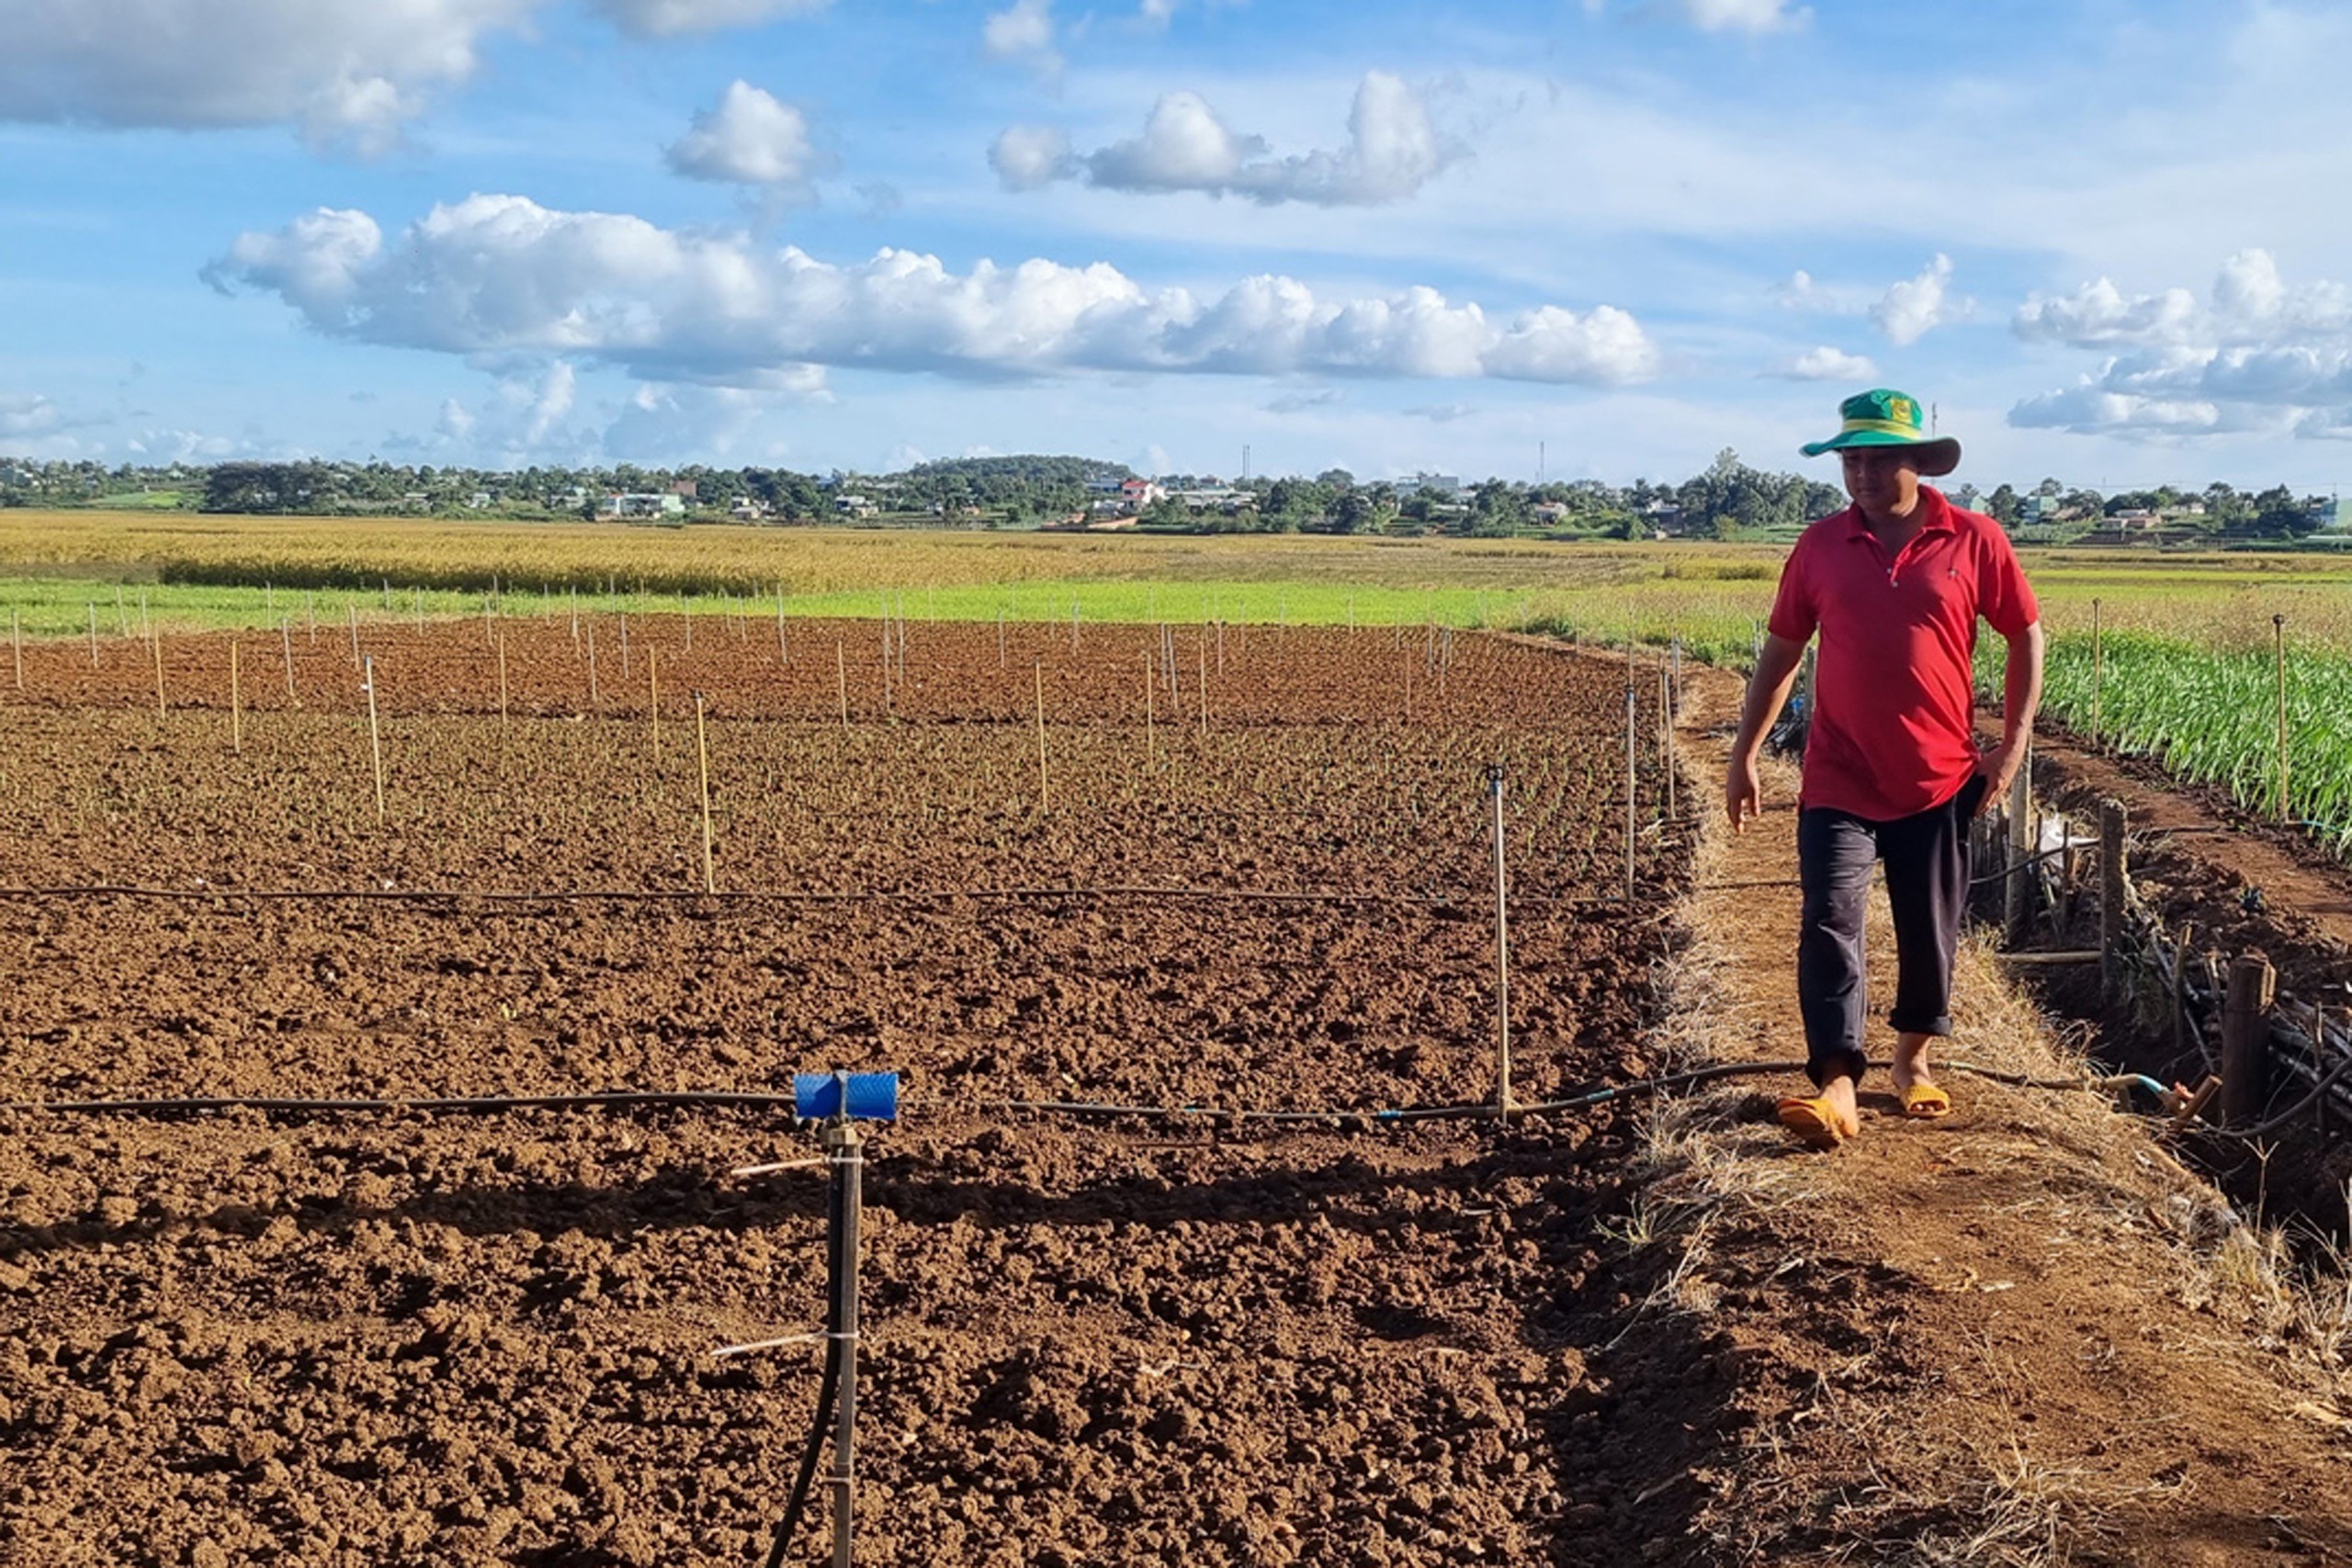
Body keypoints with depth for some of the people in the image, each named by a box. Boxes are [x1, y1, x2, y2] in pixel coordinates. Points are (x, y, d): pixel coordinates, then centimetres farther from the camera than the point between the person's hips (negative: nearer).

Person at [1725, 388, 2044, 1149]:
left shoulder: (1975, 542, -2)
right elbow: (1780, 652, 9)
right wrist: (1744, 752, 6)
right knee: (1829, 922, -12)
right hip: (1838, 781, 0)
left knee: (1931, 931, 12)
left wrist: (2013, 745, -1)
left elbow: (2027, 637, 5)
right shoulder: (1819, 547, 1)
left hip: (1939, 780, 0)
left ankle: (1913, 1057, 34)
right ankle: (1837, 1086, -14)